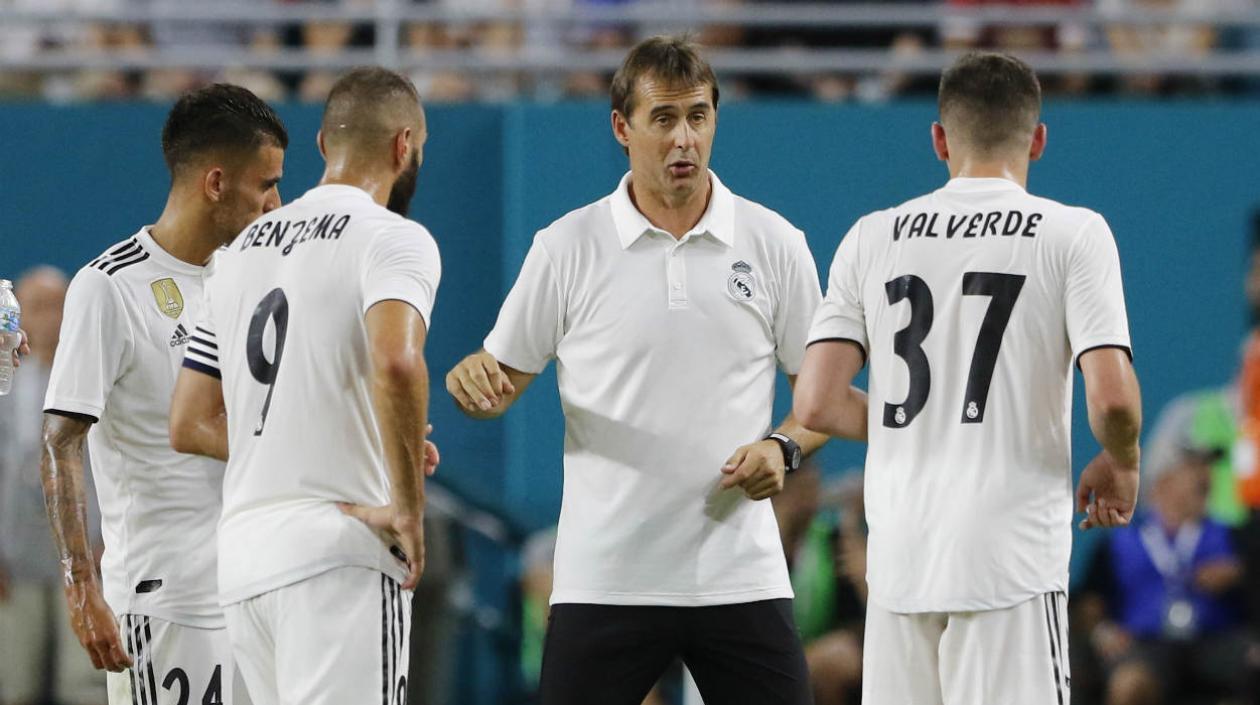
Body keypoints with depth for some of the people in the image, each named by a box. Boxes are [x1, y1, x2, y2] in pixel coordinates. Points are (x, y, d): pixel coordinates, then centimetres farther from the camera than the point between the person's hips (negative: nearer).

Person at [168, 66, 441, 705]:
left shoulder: (240, 252, 18)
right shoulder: (391, 238, -5)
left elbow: (189, 425, 19)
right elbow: (396, 363, -25)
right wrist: (408, 505, -15)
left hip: (242, 559, 7)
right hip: (341, 555, -7)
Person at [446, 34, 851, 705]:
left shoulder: (775, 243, 4)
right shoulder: (567, 247, 2)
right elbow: (502, 383, 8)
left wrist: (783, 447, -9)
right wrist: (473, 378, -15)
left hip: (740, 576, 1)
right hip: (603, 580, -1)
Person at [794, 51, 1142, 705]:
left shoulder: (872, 238, 8)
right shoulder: (1074, 234, -2)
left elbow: (816, 406, 3)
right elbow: (1111, 399, -12)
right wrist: (1122, 465, 10)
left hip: (898, 561, 4)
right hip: (1011, 559, -4)